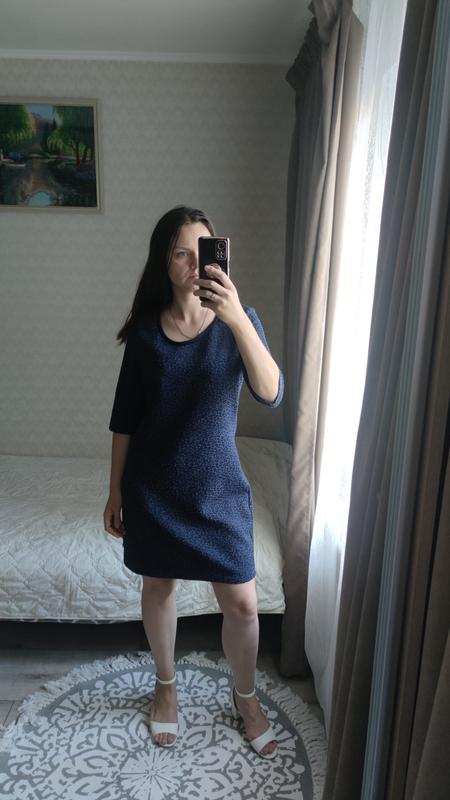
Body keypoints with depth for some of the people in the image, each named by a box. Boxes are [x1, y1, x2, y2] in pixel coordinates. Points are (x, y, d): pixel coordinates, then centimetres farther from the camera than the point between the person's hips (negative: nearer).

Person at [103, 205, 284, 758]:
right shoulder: (145, 329, -4)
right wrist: (115, 490, 5)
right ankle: (166, 685, 45)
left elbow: (271, 394, -25)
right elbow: (124, 418, 2)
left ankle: (245, 698, 37)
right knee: (159, 588, 18)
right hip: (152, 487, 1)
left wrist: (238, 318, -38)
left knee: (241, 603, 8)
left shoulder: (238, 322, -8)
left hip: (219, 486, -1)